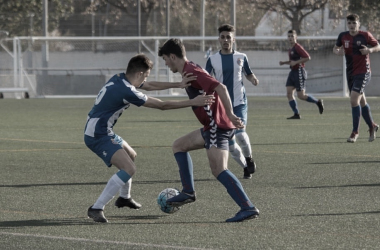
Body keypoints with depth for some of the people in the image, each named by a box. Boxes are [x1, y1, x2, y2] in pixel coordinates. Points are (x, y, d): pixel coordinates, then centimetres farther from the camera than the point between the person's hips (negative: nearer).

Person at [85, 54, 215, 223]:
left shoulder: (119, 79, 5)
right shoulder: (127, 91, -23)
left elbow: (150, 86, 18)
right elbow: (162, 105, -18)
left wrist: (178, 85, 11)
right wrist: (193, 103, -11)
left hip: (103, 131, 11)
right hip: (98, 136, -11)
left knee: (131, 156, 29)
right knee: (129, 169, -22)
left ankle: (124, 198, 47)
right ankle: (96, 209, -20)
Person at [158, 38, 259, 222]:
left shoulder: (192, 72, -14)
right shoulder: (189, 71, 18)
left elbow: (220, 88, -26)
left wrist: (230, 114, -31)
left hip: (217, 127, -11)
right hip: (212, 126, 11)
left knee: (218, 170, -21)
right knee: (179, 145, 23)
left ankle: (248, 208, -28)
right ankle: (188, 192, 25)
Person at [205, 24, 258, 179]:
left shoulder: (241, 57, 4)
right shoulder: (213, 60, 2)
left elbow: (248, 74, 16)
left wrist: (253, 79, -6)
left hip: (239, 103, -1)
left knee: (240, 134, -22)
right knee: (230, 144, 0)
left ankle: (249, 159, 7)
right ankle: (246, 168, 21)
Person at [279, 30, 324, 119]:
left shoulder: (297, 47, -12)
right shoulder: (291, 48, 16)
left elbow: (308, 57, -19)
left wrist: (296, 62, -20)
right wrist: (284, 62, 12)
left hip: (299, 72, -9)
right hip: (293, 72, 9)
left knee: (301, 96, -7)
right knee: (289, 93, -2)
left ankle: (318, 102, 14)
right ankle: (296, 114, -1)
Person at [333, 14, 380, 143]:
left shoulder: (365, 35, -8)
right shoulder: (343, 36, 3)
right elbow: (335, 48, 15)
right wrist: (338, 51, -8)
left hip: (363, 72, -5)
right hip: (350, 73, 5)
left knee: (354, 98, -18)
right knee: (362, 101, 14)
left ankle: (355, 132, -12)